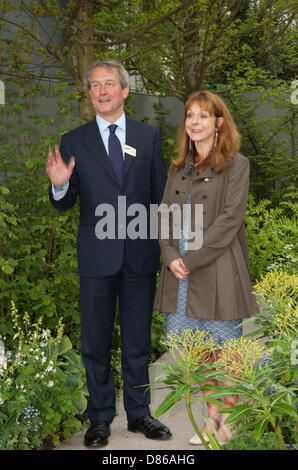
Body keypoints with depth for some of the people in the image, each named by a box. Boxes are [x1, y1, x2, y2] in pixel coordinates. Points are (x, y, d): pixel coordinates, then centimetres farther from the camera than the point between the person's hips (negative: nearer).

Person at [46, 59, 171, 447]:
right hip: (96, 257, -1)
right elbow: (64, 205, 2)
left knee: (138, 339, 12)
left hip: (141, 255, 1)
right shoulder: (74, 142, 1)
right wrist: (59, 185, -21)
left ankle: (139, 412, 28)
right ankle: (100, 417, 24)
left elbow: (161, 196, 7)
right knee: (95, 341, 9)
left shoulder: (149, 137, 5)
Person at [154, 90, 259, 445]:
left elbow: (230, 219, -12)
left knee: (224, 350, 1)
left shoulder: (236, 165, -4)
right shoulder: (178, 167, 15)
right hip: (180, 270, 6)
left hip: (218, 270, -5)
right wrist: (170, 257, -6)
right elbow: (165, 213, 11)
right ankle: (211, 416, 24)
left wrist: (192, 259, -15)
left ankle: (229, 421, 16)